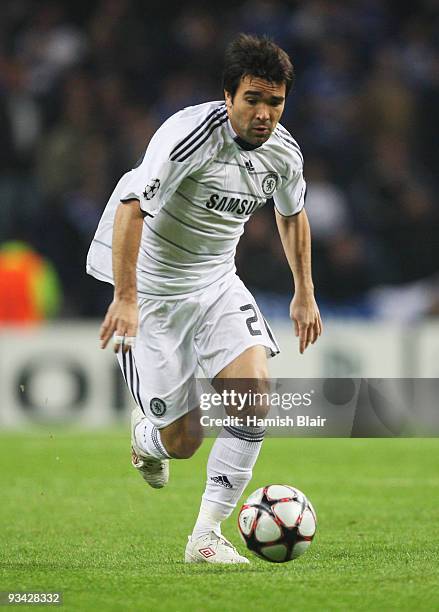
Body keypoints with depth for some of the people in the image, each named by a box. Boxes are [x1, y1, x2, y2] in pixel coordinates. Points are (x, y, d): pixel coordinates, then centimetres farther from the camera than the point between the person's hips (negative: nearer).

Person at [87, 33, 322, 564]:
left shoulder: (283, 152, -4)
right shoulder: (192, 133, -25)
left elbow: (291, 213, 19)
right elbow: (130, 206, -32)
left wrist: (304, 292, 23)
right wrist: (126, 299, -38)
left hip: (218, 286, 5)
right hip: (153, 292, -5)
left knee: (254, 398, -19)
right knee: (182, 442, -2)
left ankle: (206, 536, -10)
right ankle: (145, 433, 38)